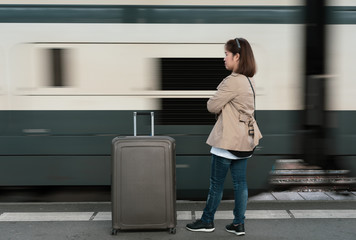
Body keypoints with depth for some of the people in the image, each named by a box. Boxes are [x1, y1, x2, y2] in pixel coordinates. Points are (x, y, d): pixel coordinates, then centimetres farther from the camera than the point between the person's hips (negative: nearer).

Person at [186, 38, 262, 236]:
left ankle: (207, 221, 19)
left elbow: (212, 106, -16)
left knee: (216, 182, 5)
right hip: (245, 139, 9)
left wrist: (215, 103, 5)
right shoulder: (249, 80, 11)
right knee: (240, 181, 12)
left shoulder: (233, 81, -20)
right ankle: (239, 223, 19)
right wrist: (224, 108, 4)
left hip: (229, 140, -9)